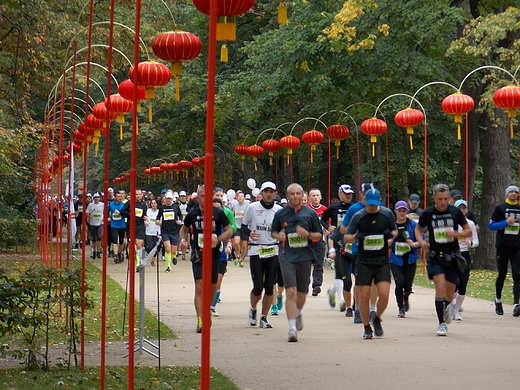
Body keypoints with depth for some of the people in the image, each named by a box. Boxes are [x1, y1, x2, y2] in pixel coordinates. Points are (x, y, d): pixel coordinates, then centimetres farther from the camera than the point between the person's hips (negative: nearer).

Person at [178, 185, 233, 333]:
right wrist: (183, 240, -2)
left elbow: (229, 231, 2)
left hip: (214, 254, 1)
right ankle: (200, 321, -15)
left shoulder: (218, 213, -2)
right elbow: (184, 228, 18)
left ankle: (207, 310, 40)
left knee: (212, 287, 13)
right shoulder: (192, 214, 2)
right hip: (198, 254, -1)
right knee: (199, 287, -13)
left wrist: (218, 239, -16)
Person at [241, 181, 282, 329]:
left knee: (270, 286, 1)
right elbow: (243, 226, 7)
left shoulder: (279, 210, 6)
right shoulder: (252, 208, 1)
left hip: (273, 251, 2)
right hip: (256, 251, -2)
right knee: (258, 286, -6)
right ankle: (253, 309, 23)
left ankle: (264, 317, 14)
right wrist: (249, 233, -13)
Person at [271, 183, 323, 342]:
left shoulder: (310, 213, 6)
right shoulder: (280, 214, 6)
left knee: (301, 293, 11)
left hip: (305, 256, 1)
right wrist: (279, 236, -5)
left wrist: (307, 234, -11)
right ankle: (292, 329, -13)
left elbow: (319, 234, 9)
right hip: (287, 257, -1)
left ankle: (298, 314, 44)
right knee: (290, 292, -13)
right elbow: (273, 232, 18)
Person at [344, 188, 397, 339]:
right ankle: (367, 328, 15)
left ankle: (377, 319, 17)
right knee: (364, 296, -2)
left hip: (382, 260, 1)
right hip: (364, 261, -1)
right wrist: (356, 237, -20)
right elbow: (346, 238, 2)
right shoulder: (358, 216, -1)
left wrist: (391, 237, -5)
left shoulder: (387, 214, 4)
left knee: (384, 294, -11)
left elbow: (394, 231, 18)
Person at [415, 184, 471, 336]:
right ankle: (442, 323, -9)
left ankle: (447, 307, 44)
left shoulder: (455, 212, -3)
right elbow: (418, 229, 14)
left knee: (449, 294, 8)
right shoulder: (427, 214, -3)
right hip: (435, 256, -1)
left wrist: (455, 234, -16)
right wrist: (421, 241, -7)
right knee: (440, 287, -19)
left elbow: (469, 231, 4)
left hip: (453, 256, 1)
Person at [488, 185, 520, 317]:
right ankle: (498, 300, 30)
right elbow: (491, 226, -1)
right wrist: (506, 222, -13)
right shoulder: (500, 208, 3)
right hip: (502, 247, -2)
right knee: (502, 275, 8)